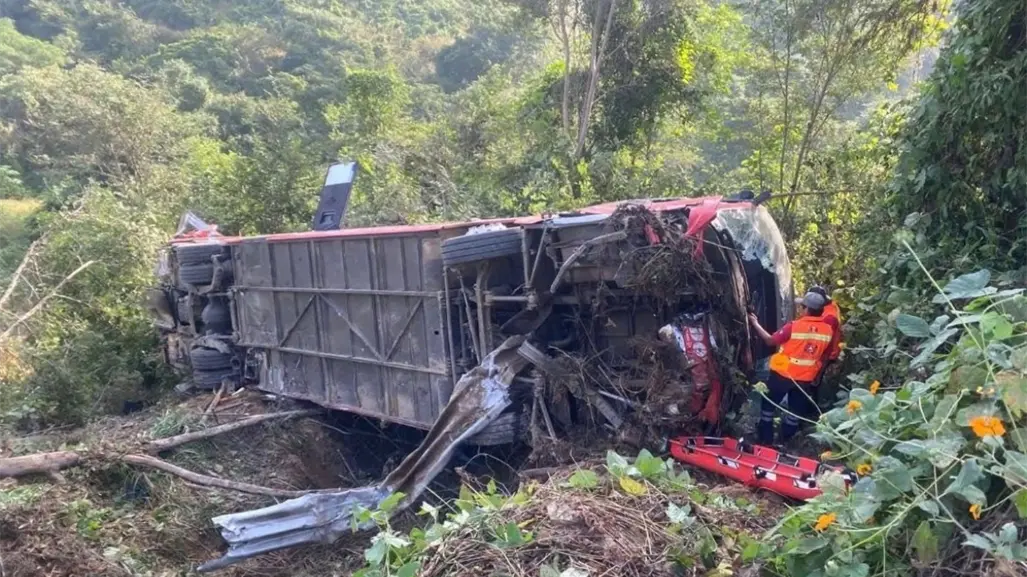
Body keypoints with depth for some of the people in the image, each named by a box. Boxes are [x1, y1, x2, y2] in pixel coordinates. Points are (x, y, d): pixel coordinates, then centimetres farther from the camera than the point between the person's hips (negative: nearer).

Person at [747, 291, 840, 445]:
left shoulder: (793, 326, -20)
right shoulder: (829, 329, -7)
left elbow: (770, 341, -8)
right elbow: (826, 356, 5)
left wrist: (755, 323, 2)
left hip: (782, 374, -3)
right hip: (806, 378, 3)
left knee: (768, 406, 15)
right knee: (795, 411, 19)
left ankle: (765, 441, 24)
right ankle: (786, 442, 33)